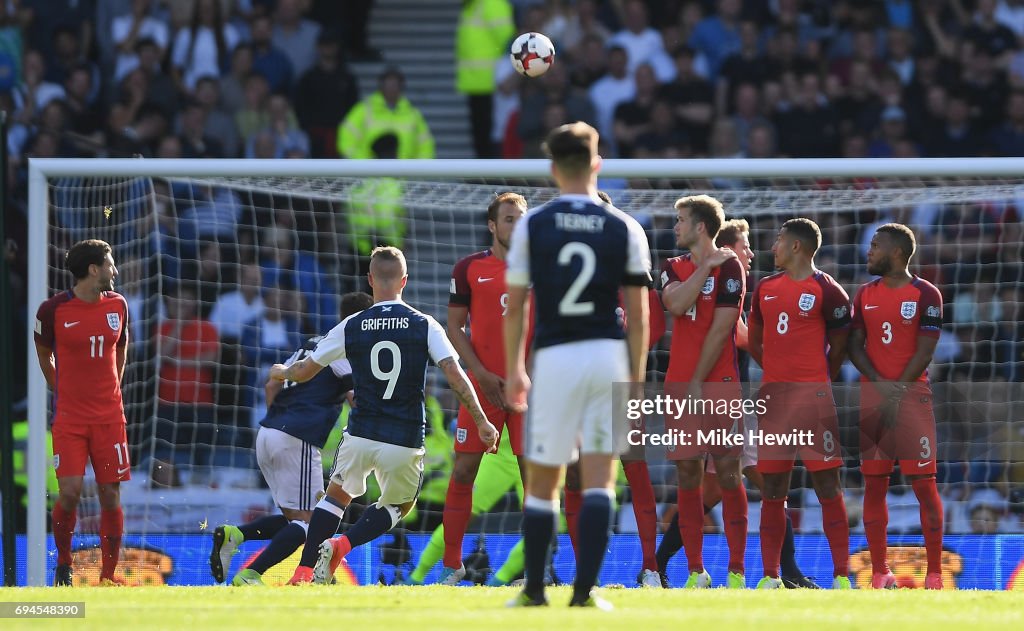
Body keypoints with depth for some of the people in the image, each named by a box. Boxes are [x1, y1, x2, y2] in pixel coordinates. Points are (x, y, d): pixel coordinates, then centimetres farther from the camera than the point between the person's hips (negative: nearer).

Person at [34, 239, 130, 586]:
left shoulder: (117, 305, 5)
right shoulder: (54, 309, -7)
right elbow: (44, 355, 9)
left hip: (109, 415, 3)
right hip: (69, 417, -3)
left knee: (110, 494, 0)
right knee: (70, 492, -12)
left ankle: (109, 575, 9)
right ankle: (63, 565, 10)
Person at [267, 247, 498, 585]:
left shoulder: (352, 326, 2)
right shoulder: (424, 325, -2)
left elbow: (304, 372, 11)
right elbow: (455, 374, -11)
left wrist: (280, 372, 33)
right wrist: (482, 421, -5)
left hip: (361, 435, 1)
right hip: (405, 441, -1)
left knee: (337, 495, 25)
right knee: (400, 505, 24)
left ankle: (305, 570, 10)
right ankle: (341, 546, 0)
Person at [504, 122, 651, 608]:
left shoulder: (531, 225, 1)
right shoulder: (625, 230, 2)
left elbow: (515, 307, 3)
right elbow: (637, 316, 2)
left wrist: (513, 370, 14)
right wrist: (636, 378, 9)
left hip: (553, 358, -1)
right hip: (608, 354, 1)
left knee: (542, 482, 9)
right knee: (599, 481, 1)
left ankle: (534, 589, 14)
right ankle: (584, 589, -7)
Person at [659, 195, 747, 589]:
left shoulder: (728, 267, -3)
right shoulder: (673, 268, 14)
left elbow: (720, 329, -9)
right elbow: (676, 305, -7)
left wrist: (698, 383, -12)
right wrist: (705, 267, -7)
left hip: (718, 383, -5)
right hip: (680, 385, 5)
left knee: (727, 471, -5)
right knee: (687, 475, 3)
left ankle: (736, 571, -4)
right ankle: (696, 570, 7)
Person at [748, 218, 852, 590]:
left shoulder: (827, 291, -4)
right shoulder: (766, 288, 14)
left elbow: (839, 346, 2)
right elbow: (754, 340, 22)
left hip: (813, 392, -6)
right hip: (773, 394, 6)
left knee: (827, 483, -6)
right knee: (773, 486, 5)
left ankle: (841, 573, -7)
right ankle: (770, 574, 9)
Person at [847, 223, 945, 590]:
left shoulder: (925, 295, -2)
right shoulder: (865, 295, 12)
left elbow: (924, 353, -7)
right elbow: (855, 347, 8)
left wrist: (898, 393, -12)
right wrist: (880, 386, -7)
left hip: (912, 395, -4)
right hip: (871, 396, 4)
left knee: (924, 484, -7)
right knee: (874, 484, 3)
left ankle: (934, 571, -5)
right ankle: (879, 570, 8)